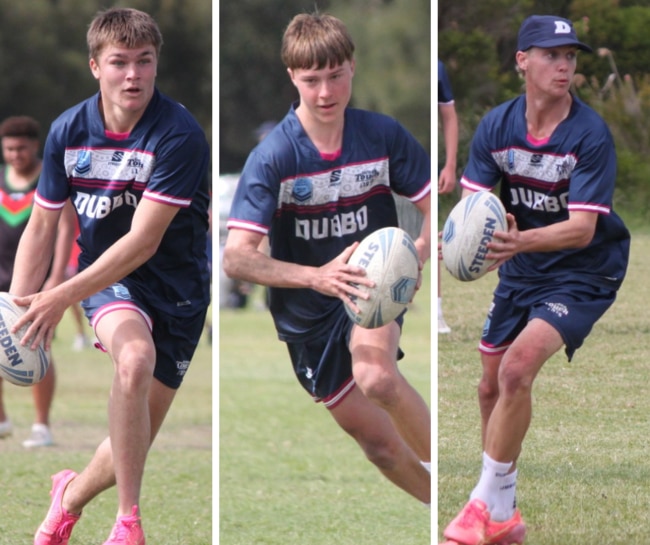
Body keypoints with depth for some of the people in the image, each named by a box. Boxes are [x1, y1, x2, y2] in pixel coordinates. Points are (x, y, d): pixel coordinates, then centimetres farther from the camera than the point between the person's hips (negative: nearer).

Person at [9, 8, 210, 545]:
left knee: (135, 440, 2)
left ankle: (73, 493, 36)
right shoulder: (69, 131, -6)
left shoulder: (179, 137, -22)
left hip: (175, 287, -1)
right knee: (134, 358, -33)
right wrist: (19, 310, -10)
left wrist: (61, 298, -31)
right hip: (106, 278, 1)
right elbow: (40, 228, 3)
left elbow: (143, 242, -26)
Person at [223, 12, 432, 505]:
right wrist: (316, 277, -38)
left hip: (373, 287, 0)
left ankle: (443, 465, -13)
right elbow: (237, 257, -23)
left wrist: (417, 253, -26)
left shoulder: (383, 135, -11)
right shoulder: (274, 157, -18)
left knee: (377, 377, -33)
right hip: (308, 315, 0)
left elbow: (436, 206, -3)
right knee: (375, 438, 5)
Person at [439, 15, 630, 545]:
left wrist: (520, 241, -44)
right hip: (521, 270, 6)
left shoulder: (591, 134, -21)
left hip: (583, 272, -6)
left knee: (517, 367, -25)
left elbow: (583, 227, -27)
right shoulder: (497, 125, -7)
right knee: (492, 386, 10)